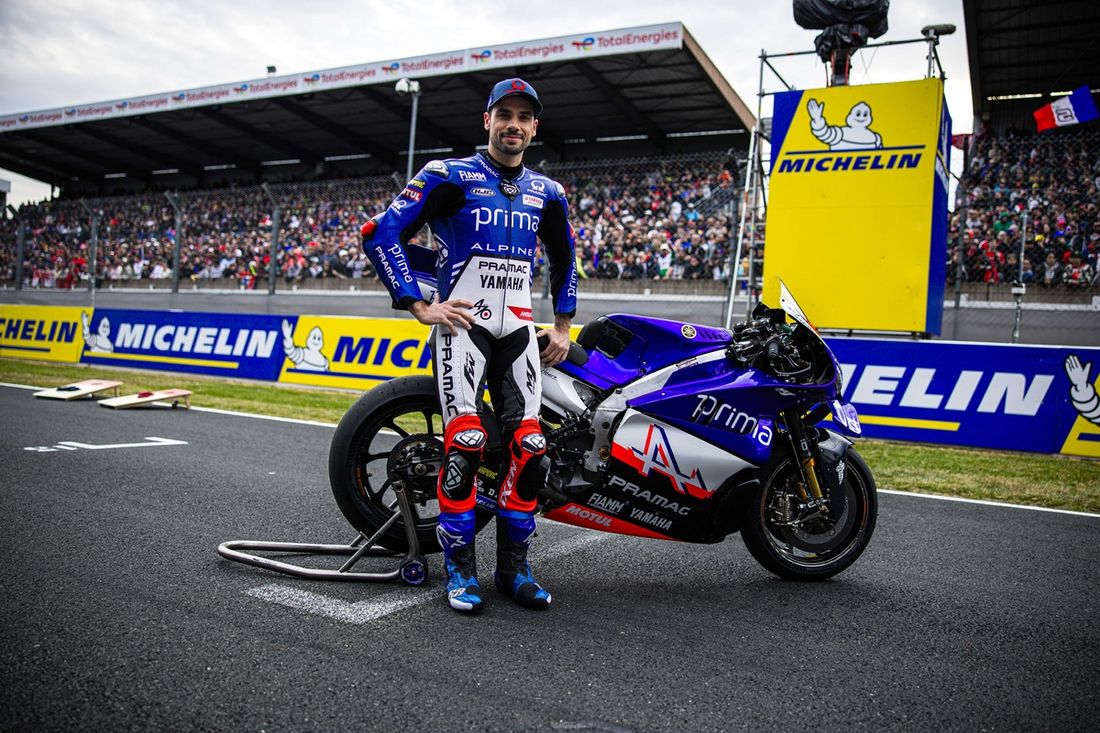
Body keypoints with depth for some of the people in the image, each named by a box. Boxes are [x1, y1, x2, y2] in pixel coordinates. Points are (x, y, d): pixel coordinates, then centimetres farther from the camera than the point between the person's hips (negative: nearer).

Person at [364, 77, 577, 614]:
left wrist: (562, 325, 22)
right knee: (465, 441, -16)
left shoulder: (547, 193, 17)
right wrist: (419, 306, -10)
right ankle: (459, 569, -2)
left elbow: (564, 259, 31)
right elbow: (381, 233, -5)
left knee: (528, 445, -4)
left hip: (518, 330, 5)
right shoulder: (449, 176, 1)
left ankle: (514, 566, 10)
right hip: (462, 324, -4)